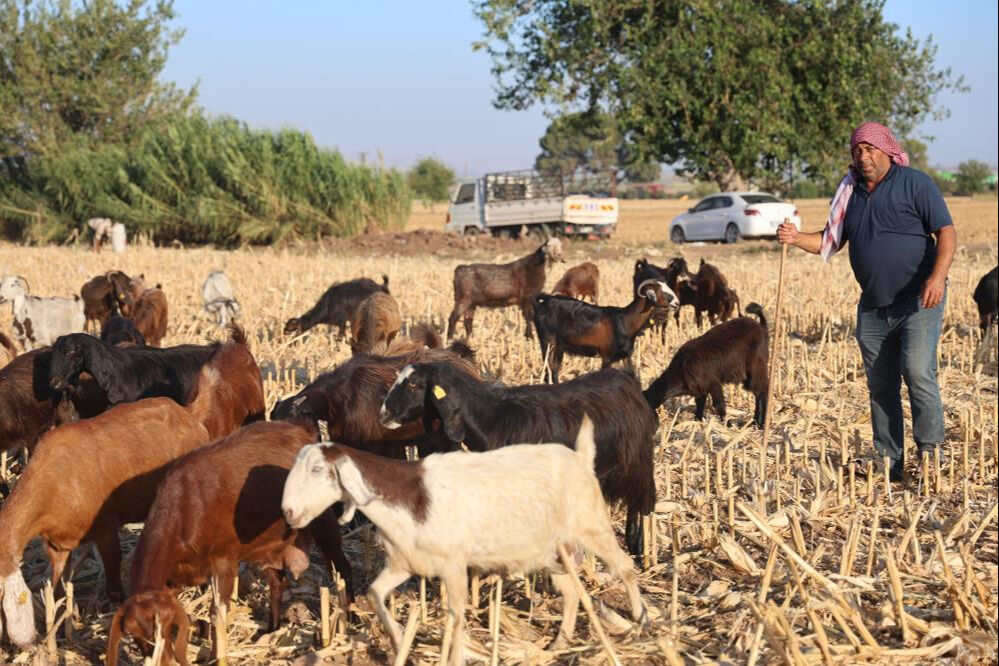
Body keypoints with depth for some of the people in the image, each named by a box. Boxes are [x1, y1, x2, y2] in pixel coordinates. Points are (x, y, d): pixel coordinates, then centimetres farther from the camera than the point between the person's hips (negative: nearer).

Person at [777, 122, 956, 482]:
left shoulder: (915, 183, -4)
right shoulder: (851, 192, 14)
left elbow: (946, 232, -9)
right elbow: (830, 241, 18)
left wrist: (938, 276, -25)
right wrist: (797, 238, -2)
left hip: (918, 301, -6)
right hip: (873, 306, 6)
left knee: (917, 371, -19)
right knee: (880, 385, 7)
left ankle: (930, 453, -8)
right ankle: (889, 464, 14)